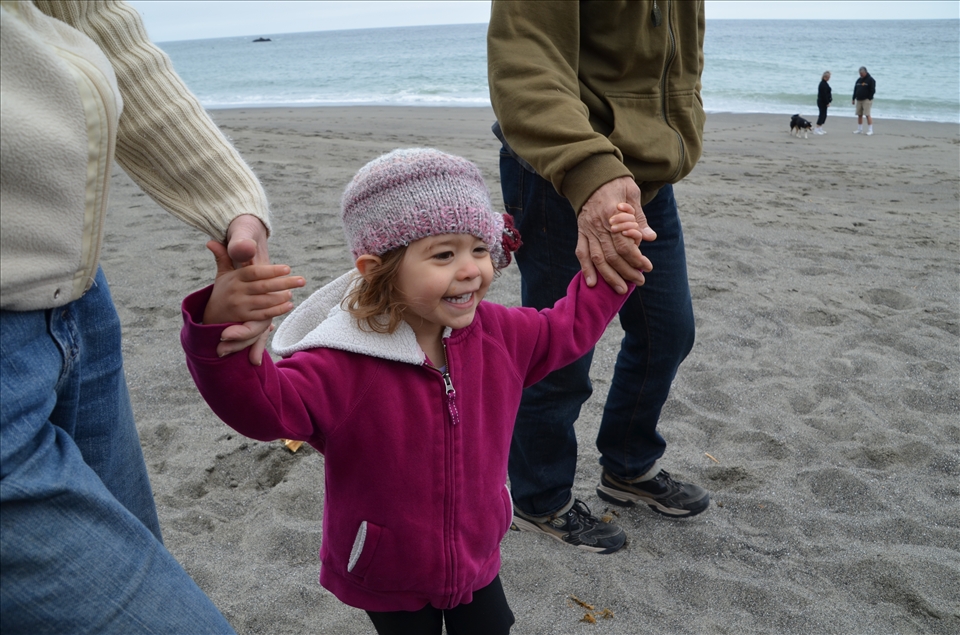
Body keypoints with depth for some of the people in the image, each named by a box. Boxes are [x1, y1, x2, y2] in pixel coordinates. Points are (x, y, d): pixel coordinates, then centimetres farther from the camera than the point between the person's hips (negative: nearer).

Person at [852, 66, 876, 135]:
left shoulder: (870, 80, -6)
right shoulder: (859, 80, 14)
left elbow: (872, 90, -10)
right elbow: (855, 89, 18)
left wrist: (869, 99, -15)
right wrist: (854, 99, 13)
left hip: (866, 100, -7)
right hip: (859, 100, 7)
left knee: (867, 115, -11)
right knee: (859, 115, 8)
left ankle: (870, 130, -8)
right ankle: (859, 129, 16)